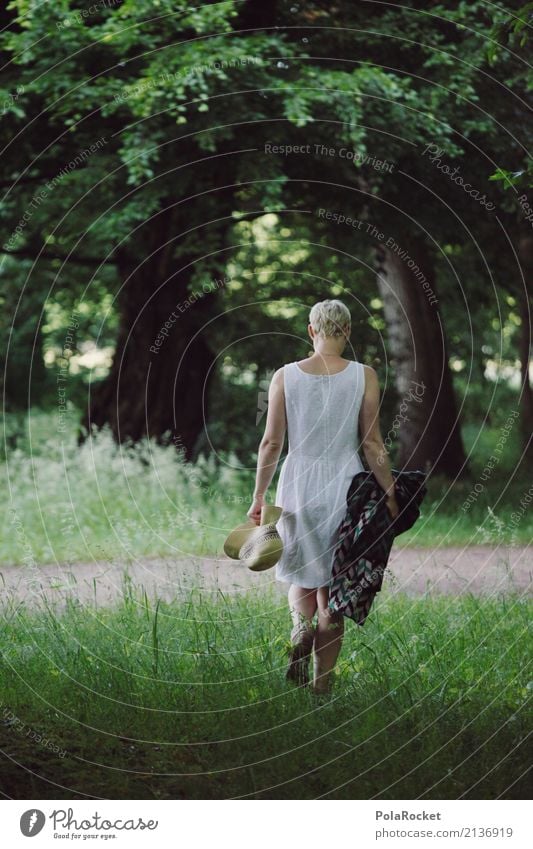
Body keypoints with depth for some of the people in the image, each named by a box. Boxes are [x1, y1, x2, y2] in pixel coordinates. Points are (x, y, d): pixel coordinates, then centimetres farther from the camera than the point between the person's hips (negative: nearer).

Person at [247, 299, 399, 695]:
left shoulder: (284, 376, -2)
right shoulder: (364, 376, -5)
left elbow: (271, 443, -1)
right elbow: (373, 444, -4)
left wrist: (259, 497, 7)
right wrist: (390, 495, 5)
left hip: (298, 485, 1)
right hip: (345, 485, -1)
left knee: (302, 578, 19)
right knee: (333, 590, 8)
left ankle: (301, 624, -13)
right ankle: (322, 682, 8)